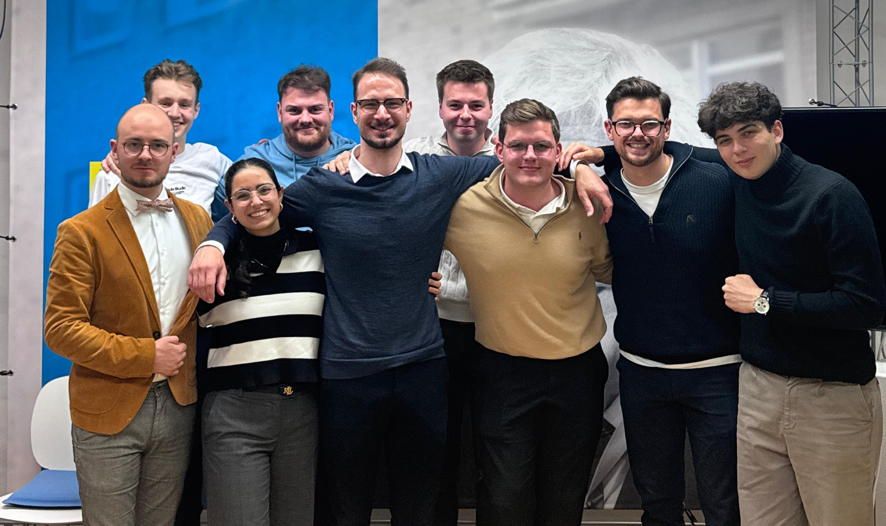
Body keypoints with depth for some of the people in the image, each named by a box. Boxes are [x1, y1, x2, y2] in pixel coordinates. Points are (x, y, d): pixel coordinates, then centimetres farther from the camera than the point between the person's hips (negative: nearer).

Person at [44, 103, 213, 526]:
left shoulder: (197, 220, 7)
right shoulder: (82, 232, -8)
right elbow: (60, 328, -12)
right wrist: (143, 356, -15)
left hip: (178, 407, 4)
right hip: (108, 411, -4)